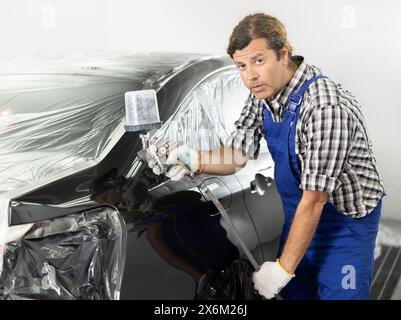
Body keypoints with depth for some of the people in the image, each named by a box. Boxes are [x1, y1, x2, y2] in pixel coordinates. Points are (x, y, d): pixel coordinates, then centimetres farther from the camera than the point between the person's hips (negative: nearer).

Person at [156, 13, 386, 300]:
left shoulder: (326, 107, -32)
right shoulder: (263, 92, -5)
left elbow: (314, 201, -28)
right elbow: (238, 154, 1)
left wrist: (284, 267, -22)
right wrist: (197, 161, -19)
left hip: (345, 219, -7)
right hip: (299, 213, 7)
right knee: (292, 292, 16)